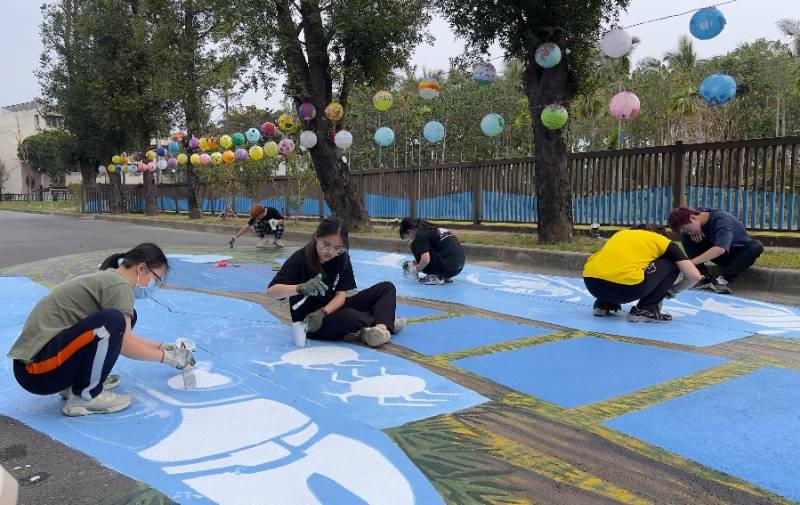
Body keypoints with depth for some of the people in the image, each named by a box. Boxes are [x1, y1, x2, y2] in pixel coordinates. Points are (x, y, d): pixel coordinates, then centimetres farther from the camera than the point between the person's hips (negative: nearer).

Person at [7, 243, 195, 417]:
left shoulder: (106, 278, 16)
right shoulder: (118, 284, -13)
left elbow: (123, 336, 26)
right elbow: (125, 346, -13)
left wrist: (162, 347, 25)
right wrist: (167, 357, 0)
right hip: (38, 369, -10)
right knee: (113, 321, -26)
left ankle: (76, 382, 11)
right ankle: (85, 395, -10)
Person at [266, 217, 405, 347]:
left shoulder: (342, 258, -7)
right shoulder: (300, 259, -18)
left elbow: (341, 295, -8)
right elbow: (271, 292, -26)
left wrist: (323, 312, -27)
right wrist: (300, 288, -44)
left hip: (331, 308, 6)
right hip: (308, 321, -6)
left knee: (387, 288, -2)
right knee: (348, 318, -37)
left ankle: (381, 327, -28)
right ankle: (387, 320, -10)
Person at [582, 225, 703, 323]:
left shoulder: (621, 233, 33)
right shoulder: (663, 241, 22)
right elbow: (694, 276, 17)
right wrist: (673, 290, 36)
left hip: (591, 283, 5)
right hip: (625, 287, -5)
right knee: (671, 265, 19)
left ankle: (603, 304, 25)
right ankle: (645, 310, 11)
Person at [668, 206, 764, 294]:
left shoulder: (722, 220, -31)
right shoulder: (698, 213, -15)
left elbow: (720, 249, -47)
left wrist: (691, 262, -52)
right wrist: (694, 232, -19)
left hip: (739, 254, -5)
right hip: (716, 254, 5)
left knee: (756, 246, -36)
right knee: (685, 237, -12)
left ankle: (722, 278, -35)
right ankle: (704, 276, -17)